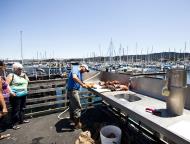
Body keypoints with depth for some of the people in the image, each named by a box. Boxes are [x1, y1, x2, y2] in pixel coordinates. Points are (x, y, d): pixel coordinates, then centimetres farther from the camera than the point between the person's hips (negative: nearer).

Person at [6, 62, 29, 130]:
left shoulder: (22, 75, 13)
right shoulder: (11, 75, -7)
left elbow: (27, 81, 24)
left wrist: (25, 75, 7)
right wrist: (11, 92, -22)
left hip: (23, 95, 7)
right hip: (16, 96, -7)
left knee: (22, 108, 17)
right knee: (16, 110, -2)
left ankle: (21, 120, 32)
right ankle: (14, 124, 9)